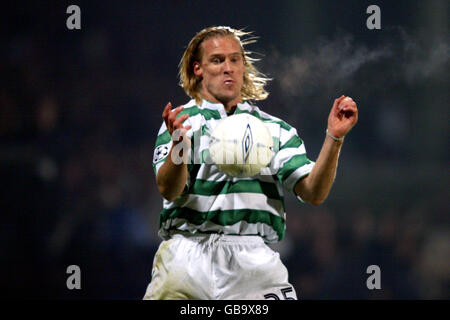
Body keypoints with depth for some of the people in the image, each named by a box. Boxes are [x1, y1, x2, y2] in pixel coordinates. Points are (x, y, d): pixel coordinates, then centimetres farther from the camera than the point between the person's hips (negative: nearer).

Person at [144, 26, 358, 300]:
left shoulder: (277, 130, 17)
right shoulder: (182, 122, 10)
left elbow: (314, 193, 4)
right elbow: (169, 190, -7)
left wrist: (334, 138, -10)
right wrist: (178, 144, -26)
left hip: (256, 259, 1)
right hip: (188, 254, -1)